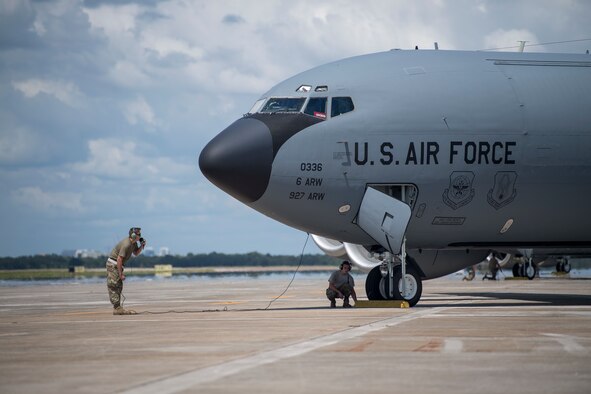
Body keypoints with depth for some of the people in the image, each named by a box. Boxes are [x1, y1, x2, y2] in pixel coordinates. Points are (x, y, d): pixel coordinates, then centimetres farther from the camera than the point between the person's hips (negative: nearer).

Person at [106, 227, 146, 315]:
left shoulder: (133, 243, 3)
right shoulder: (126, 244, -26)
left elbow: (136, 253, 20)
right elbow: (119, 259, -27)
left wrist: (142, 246, -1)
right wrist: (121, 274, -24)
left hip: (118, 265, 10)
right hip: (113, 264, -10)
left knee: (119, 287, 11)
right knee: (114, 286, -10)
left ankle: (117, 308, 13)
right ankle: (117, 308, -14)